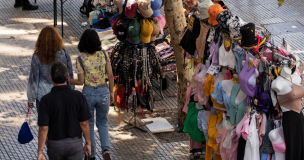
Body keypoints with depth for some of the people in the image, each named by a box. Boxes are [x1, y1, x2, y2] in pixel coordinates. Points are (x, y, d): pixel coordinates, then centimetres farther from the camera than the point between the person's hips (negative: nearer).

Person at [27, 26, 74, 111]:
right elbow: (69, 75, 1)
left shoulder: (37, 57, -14)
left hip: (43, 95, -2)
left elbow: (33, 79, -7)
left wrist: (31, 99, 2)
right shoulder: (63, 54, -9)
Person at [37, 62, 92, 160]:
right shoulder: (78, 96, -14)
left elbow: (43, 129, -17)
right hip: (75, 143, 0)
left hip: (55, 144, 0)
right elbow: (84, 124, -8)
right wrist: (88, 143, 6)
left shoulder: (46, 100, -18)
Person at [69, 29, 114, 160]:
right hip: (103, 92, 2)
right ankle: (106, 149, -4)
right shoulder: (103, 55, -7)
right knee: (102, 123, 19)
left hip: (88, 93, -2)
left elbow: (81, 81, -10)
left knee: (88, 125, 18)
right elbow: (110, 76, -2)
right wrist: (111, 92, 11)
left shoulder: (80, 59, -13)